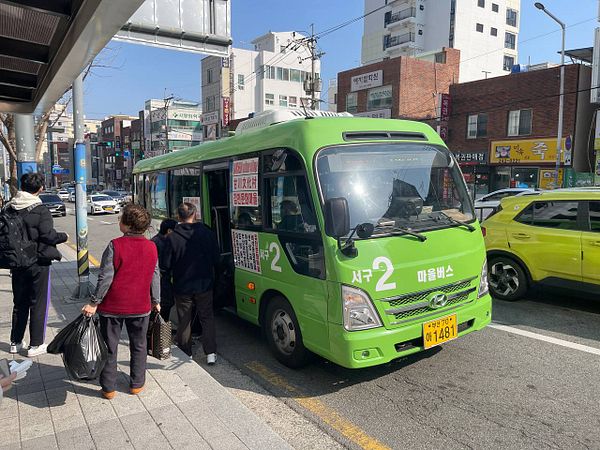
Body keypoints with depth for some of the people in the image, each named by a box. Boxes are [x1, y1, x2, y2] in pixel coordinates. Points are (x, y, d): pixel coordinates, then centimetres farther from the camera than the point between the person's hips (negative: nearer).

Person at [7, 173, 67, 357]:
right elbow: (48, 236, -20)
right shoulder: (40, 210, -16)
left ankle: (15, 342, 28)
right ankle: (35, 345, 11)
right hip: (38, 263, -6)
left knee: (19, 303, 18)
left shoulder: (9, 209, 2)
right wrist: (64, 236, -2)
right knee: (38, 304, 5)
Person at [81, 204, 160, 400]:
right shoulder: (152, 247, -3)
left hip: (112, 306, -3)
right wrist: (156, 301, 15)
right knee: (138, 346, 17)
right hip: (140, 307, 3)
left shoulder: (115, 246, -15)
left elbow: (106, 277, -15)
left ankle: (108, 388, 21)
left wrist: (94, 303, -6)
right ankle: (137, 384, 26)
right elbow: (155, 277, 4)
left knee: (109, 347, 12)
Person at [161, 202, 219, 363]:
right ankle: (210, 353, 9)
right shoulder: (207, 233, -8)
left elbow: (165, 265, -9)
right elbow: (216, 259, -1)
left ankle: (185, 354, 24)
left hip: (182, 286, -1)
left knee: (184, 321, 14)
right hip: (204, 284, 1)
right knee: (207, 318, 13)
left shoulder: (172, 238, -14)